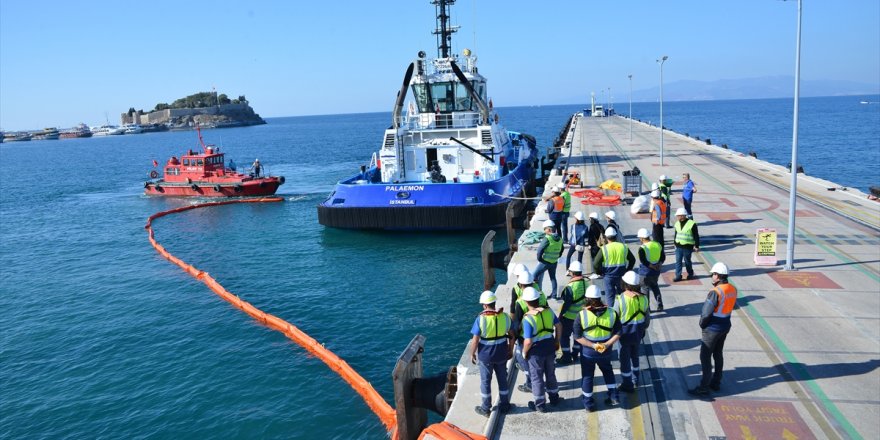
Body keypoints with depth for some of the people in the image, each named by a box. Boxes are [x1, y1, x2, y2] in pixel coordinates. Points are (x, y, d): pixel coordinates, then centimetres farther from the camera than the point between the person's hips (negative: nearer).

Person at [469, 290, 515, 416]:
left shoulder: (481, 319, -20)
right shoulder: (505, 316, -8)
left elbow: (475, 340, -17)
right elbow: (511, 336, 1)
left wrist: (472, 354, -2)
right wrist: (510, 350, 15)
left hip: (485, 355, -3)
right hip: (501, 354, 3)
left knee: (485, 381, 13)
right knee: (502, 379, 20)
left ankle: (485, 409, 25)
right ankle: (504, 405, 33)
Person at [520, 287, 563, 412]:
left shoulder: (528, 319, -26)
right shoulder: (548, 311, -9)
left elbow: (528, 341, -26)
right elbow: (559, 326, 2)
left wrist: (524, 352, -8)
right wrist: (557, 341, 16)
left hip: (536, 350, -5)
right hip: (550, 346, 5)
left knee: (537, 377, 13)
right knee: (550, 373, 24)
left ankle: (540, 404, 26)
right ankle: (554, 398, 41)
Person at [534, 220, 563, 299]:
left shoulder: (547, 238, -20)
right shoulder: (559, 239, 3)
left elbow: (540, 249, -23)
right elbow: (561, 250, 14)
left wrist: (539, 258, -10)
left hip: (545, 262, -7)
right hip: (554, 262, 7)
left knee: (535, 275, 5)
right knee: (553, 277, 18)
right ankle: (553, 295, 24)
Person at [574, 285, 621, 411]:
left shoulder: (582, 315, -18)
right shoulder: (612, 313, -11)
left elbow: (577, 337, -17)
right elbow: (618, 333, -8)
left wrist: (592, 345, -17)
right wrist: (607, 344, -14)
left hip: (587, 352, -2)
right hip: (605, 351, 2)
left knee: (587, 376, 16)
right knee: (607, 371, 29)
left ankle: (588, 402, 27)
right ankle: (614, 396, 30)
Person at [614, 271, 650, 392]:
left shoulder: (620, 299, -21)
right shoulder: (643, 298, -9)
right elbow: (647, 317, 1)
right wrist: (644, 327, 19)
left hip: (625, 332, -4)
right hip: (638, 332, 4)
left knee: (625, 358, 10)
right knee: (635, 355, 25)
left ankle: (627, 385, 19)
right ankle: (635, 380, 39)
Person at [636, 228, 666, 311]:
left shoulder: (642, 248, -19)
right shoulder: (658, 245, 1)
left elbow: (643, 261, -23)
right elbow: (663, 257, 7)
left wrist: (652, 266, -14)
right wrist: (659, 264, -3)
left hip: (645, 272, -6)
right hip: (656, 272, 6)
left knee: (645, 289, 8)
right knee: (655, 288, 23)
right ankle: (660, 306, 23)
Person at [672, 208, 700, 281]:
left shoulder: (691, 224, -12)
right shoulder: (677, 224, 7)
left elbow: (696, 236, -8)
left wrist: (697, 246, -9)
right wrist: (675, 243, 21)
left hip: (688, 247, -5)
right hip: (678, 247, 5)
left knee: (687, 261, 8)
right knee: (678, 261, 0)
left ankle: (690, 274, 28)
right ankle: (678, 276, 4)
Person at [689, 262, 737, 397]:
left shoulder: (716, 292, -27)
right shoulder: (733, 289, -1)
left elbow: (706, 313, -27)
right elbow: (732, 306, 11)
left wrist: (702, 324, -8)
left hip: (713, 329, -8)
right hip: (725, 326, 8)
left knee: (705, 357, 0)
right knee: (718, 354, 20)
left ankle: (704, 388, 4)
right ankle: (716, 383, 31)